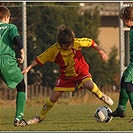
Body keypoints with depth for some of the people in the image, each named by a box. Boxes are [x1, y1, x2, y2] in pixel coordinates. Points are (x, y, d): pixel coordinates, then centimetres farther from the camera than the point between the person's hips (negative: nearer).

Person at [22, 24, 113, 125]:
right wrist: (28, 68, -19)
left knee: (89, 85, -33)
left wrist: (101, 52, -3)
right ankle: (40, 117, 14)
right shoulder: (54, 50, -23)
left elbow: (91, 43, -7)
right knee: (53, 97, -4)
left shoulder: (77, 43, -24)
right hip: (66, 74, 1)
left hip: (81, 70, -1)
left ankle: (102, 96, -3)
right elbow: (40, 59, -13)